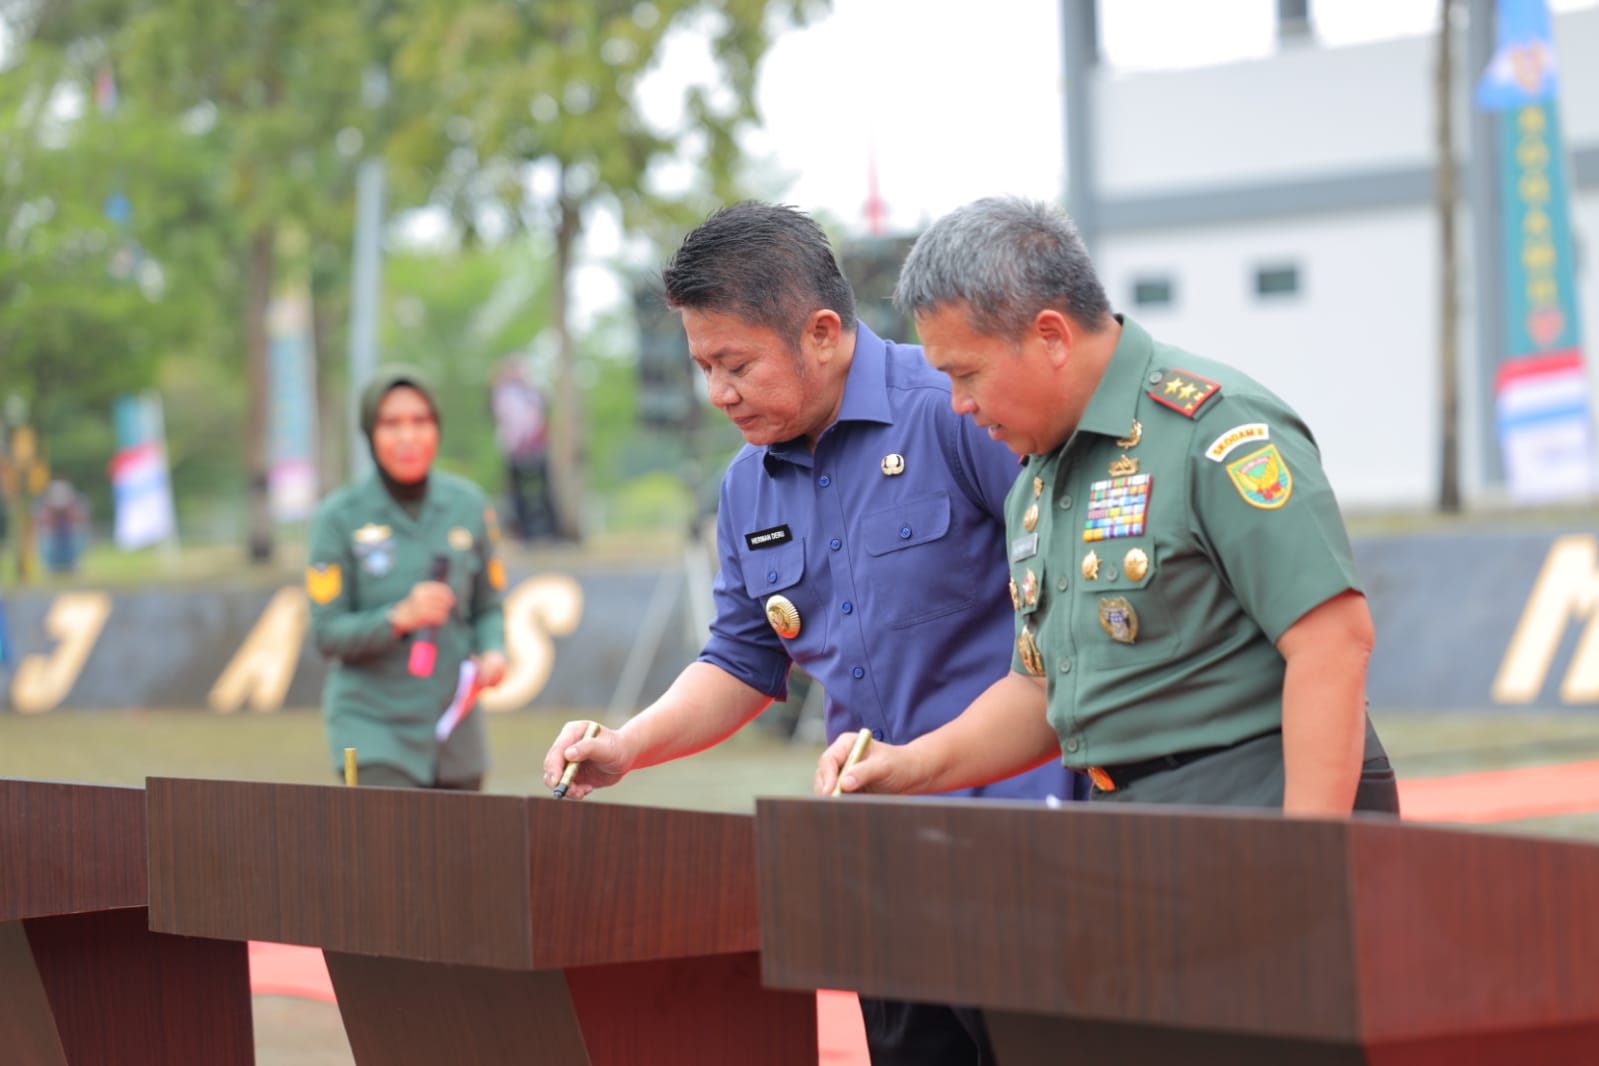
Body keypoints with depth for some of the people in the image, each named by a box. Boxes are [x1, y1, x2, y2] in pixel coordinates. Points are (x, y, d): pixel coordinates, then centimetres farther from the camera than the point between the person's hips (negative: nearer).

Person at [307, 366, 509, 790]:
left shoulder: (467, 505, 3)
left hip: (455, 736, 4)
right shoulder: (340, 517, -6)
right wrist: (401, 617, -21)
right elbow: (326, 634, -6)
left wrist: (493, 653, -9)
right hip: (372, 724, -4)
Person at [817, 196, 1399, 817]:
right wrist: (917, 765, 10)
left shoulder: (1215, 426, -10)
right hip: (1137, 838, 8)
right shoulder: (1036, 484, 18)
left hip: (1259, 810, -8)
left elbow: (1335, 639, -17)